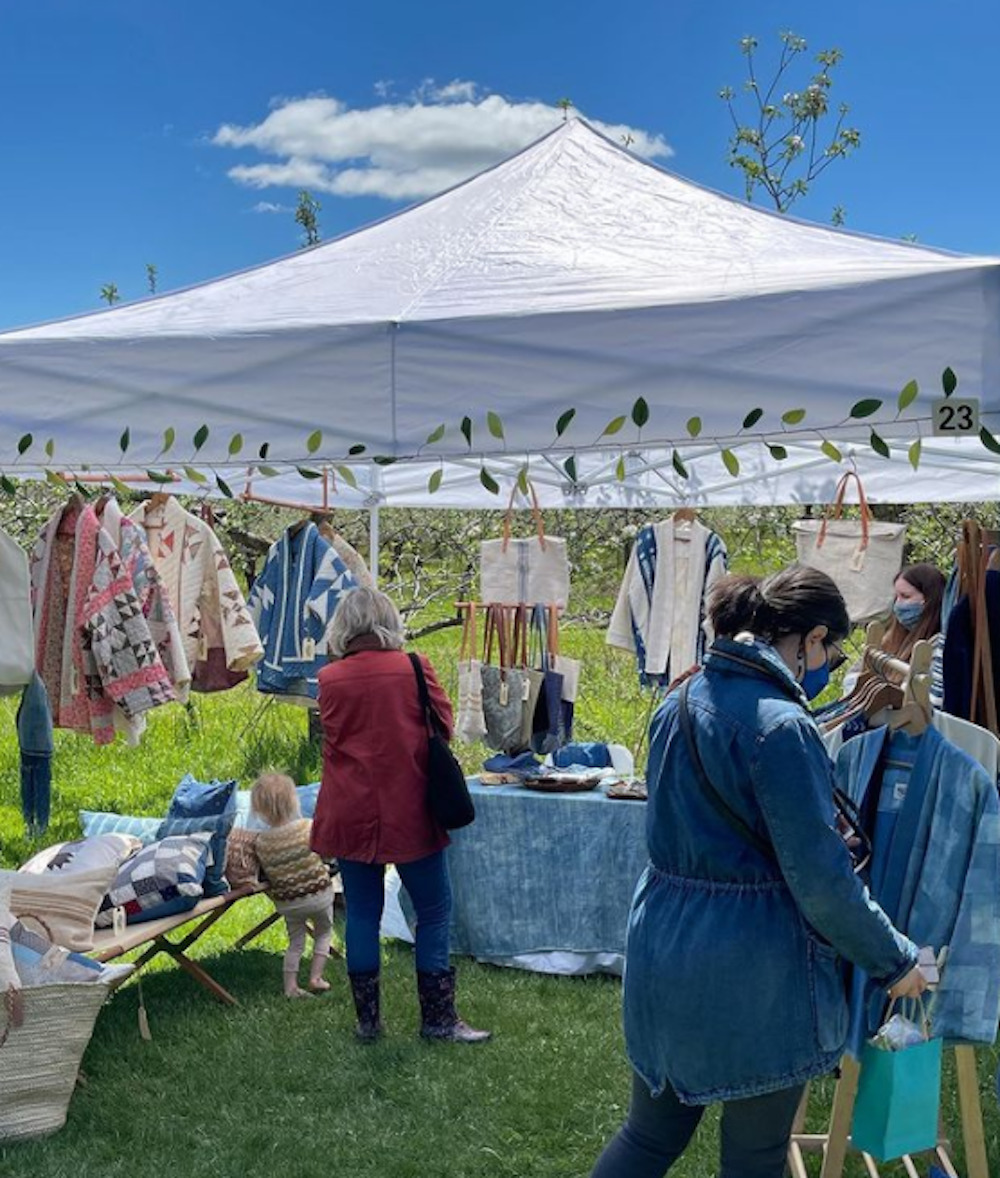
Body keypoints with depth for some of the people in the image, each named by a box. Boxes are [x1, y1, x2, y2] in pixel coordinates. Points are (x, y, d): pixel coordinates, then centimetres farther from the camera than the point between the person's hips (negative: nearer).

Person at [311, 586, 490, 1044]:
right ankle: (438, 1019, 11)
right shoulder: (414, 669, -8)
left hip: (350, 814, 2)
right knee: (434, 910, 8)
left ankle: (367, 1020, 16)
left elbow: (332, 742, 5)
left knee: (362, 913, 10)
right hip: (409, 814, -2)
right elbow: (443, 728, 1)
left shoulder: (330, 680, -5)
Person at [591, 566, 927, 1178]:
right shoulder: (782, 725, -20)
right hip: (755, 970, -7)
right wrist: (895, 960, -5)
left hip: (663, 948, 8)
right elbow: (820, 879, -20)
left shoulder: (681, 703, 6)